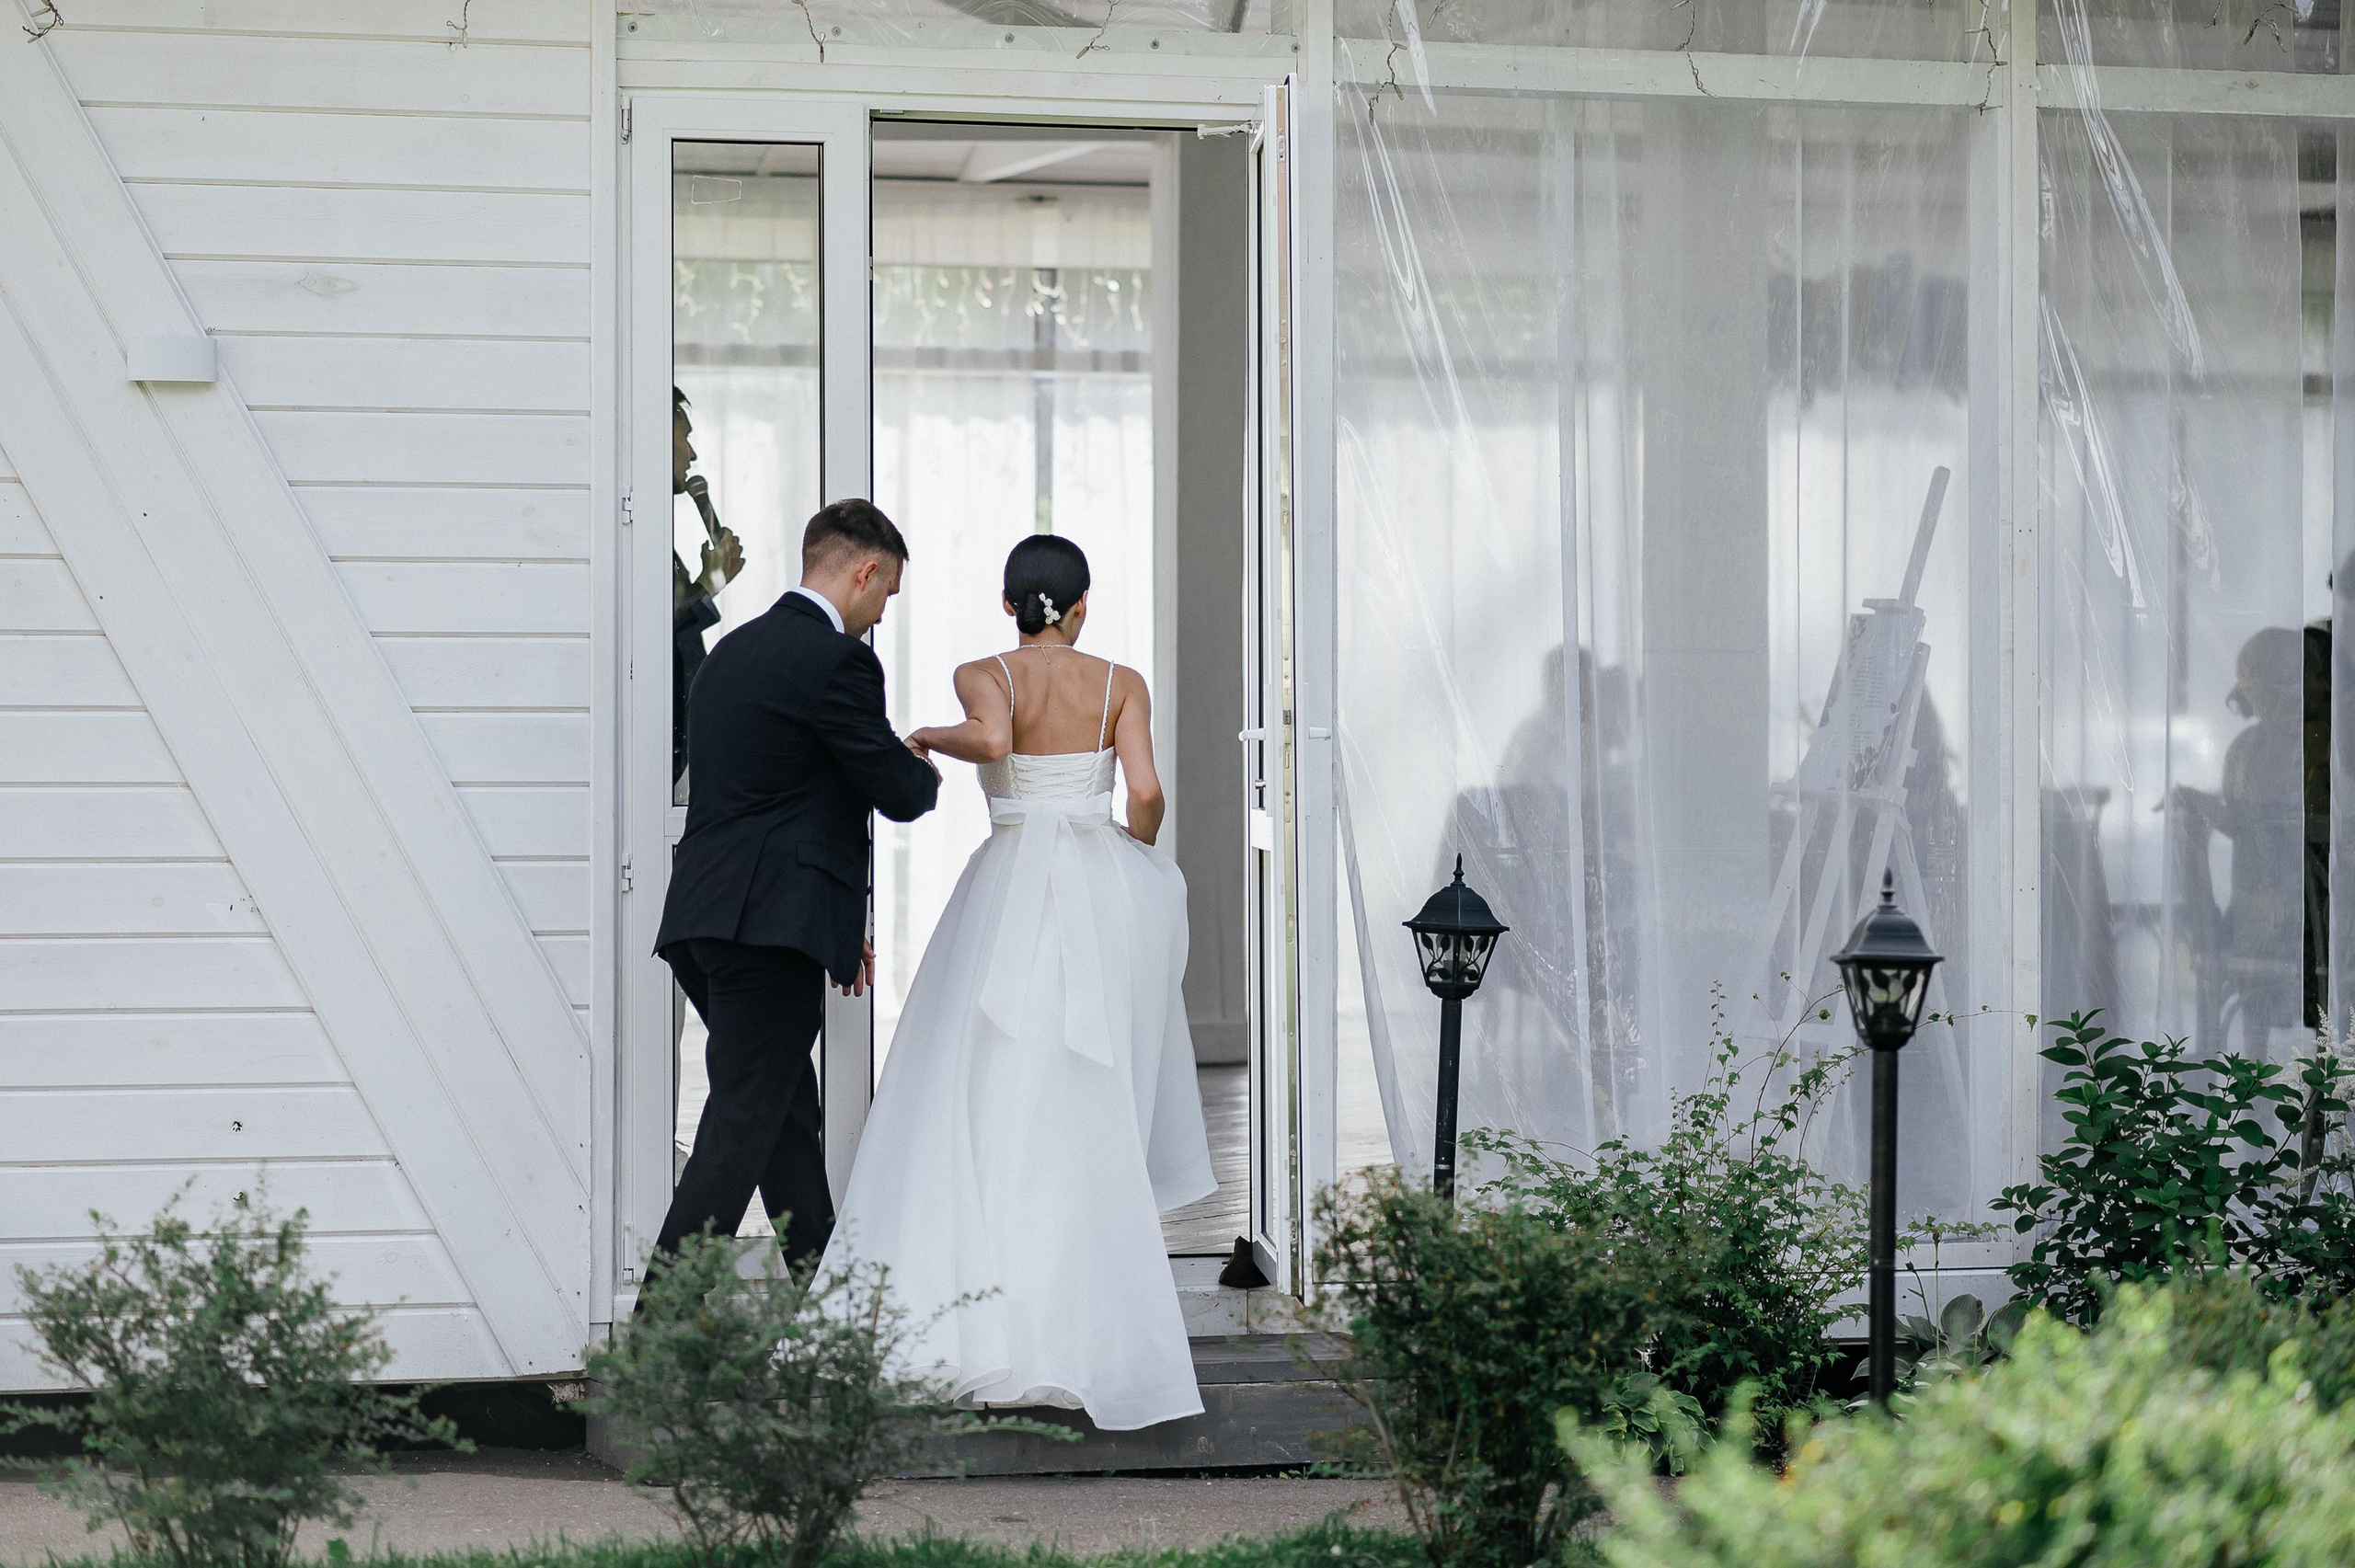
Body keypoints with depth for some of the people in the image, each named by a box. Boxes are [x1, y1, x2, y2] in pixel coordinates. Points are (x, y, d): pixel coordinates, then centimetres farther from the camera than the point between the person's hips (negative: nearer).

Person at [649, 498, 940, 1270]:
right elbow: (897, 793, -7)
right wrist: (928, 776, 18)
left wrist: (839, 926, 25)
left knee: (790, 1120, 14)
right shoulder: (836, 660, -11)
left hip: (707, 922, 10)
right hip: (769, 927, -10)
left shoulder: (734, 649, 19)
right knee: (742, 1132, -9)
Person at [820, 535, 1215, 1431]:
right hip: (1103, 888, 2)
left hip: (1010, 887, -1)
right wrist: (1133, 855, 11)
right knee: (1090, 1114, 8)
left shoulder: (983, 677, -1)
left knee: (986, 1097, -1)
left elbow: (990, 740, -23)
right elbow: (1145, 792, -7)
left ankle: (963, 1315, -10)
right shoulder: (1120, 684, 3)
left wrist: (928, 739, -5)